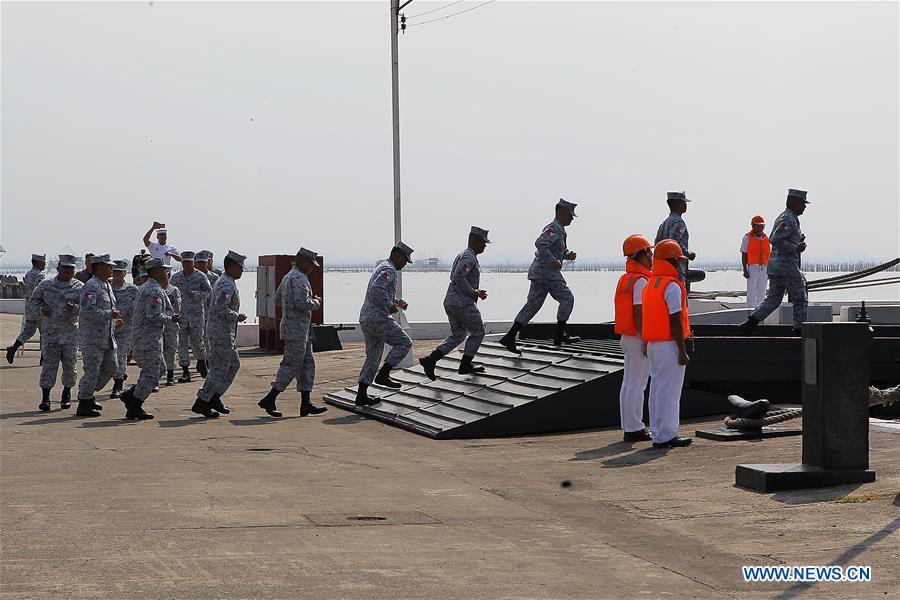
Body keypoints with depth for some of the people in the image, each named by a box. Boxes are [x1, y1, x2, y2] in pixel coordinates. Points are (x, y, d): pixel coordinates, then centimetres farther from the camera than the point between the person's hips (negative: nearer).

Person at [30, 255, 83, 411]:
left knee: (69, 364, 6)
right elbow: (34, 299, 17)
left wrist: (75, 308, -22)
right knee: (49, 363, -6)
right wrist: (40, 309, -4)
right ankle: (45, 398, -4)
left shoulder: (79, 287, 2)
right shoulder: (45, 285, 6)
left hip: (71, 332, 0)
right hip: (50, 331, 0)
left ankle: (66, 393, 27)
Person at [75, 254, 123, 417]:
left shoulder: (107, 286, 17)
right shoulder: (91, 286, -14)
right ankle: (83, 405, 3)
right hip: (92, 337, -10)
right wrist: (109, 314, -20)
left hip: (107, 337, 10)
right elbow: (88, 311, -24)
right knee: (92, 370, -6)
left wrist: (114, 321, 13)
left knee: (110, 367, 12)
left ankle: (88, 395, 25)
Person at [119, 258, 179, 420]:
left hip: (150, 338, 11)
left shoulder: (147, 287, 17)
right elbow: (154, 316, -23)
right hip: (148, 338, -11)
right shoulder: (154, 290, -17)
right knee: (151, 373, -5)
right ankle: (134, 408, -1)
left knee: (160, 368, 17)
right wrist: (171, 319, -11)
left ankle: (130, 395, 18)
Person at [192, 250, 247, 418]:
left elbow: (214, 304, 24)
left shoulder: (223, 281, 15)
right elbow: (221, 309, -29)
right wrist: (237, 317, -15)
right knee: (219, 369, -6)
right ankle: (201, 403, -2)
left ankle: (214, 397, 19)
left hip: (226, 333, 11)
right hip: (222, 333, -11)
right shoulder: (227, 285, -18)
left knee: (234, 365, 16)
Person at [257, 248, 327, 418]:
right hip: (297, 329, -11)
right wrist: (316, 303, -8)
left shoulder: (287, 277, 17)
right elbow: (302, 303, -28)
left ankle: (306, 404, 11)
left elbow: (277, 299, 24)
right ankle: (269, 400, -5)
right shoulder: (299, 278, -16)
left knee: (307, 364, 11)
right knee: (291, 365, -7)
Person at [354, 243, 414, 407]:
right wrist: (390, 306, -17)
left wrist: (395, 301, 20)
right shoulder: (388, 270, -11)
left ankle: (362, 395, 9)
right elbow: (377, 289, -27)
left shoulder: (382, 267, 23)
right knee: (404, 343, -1)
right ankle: (383, 375, -5)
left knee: (373, 356, 12)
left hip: (365, 318, 10)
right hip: (378, 318, -10)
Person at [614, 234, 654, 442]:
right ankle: (634, 429, -4)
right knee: (637, 384, -6)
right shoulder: (641, 281, -16)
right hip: (638, 339, -10)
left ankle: (629, 427, 16)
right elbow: (639, 314, -21)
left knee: (629, 383, 11)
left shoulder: (624, 279, 13)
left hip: (626, 338, 10)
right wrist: (646, 342, -19)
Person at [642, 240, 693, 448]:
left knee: (657, 388, 12)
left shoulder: (649, 285, 13)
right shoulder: (672, 286, -14)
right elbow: (675, 322, -17)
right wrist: (682, 351, -15)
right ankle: (665, 436, -4)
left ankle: (657, 433, 16)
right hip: (669, 345, -9)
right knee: (669, 391, -5)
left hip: (653, 345, 9)